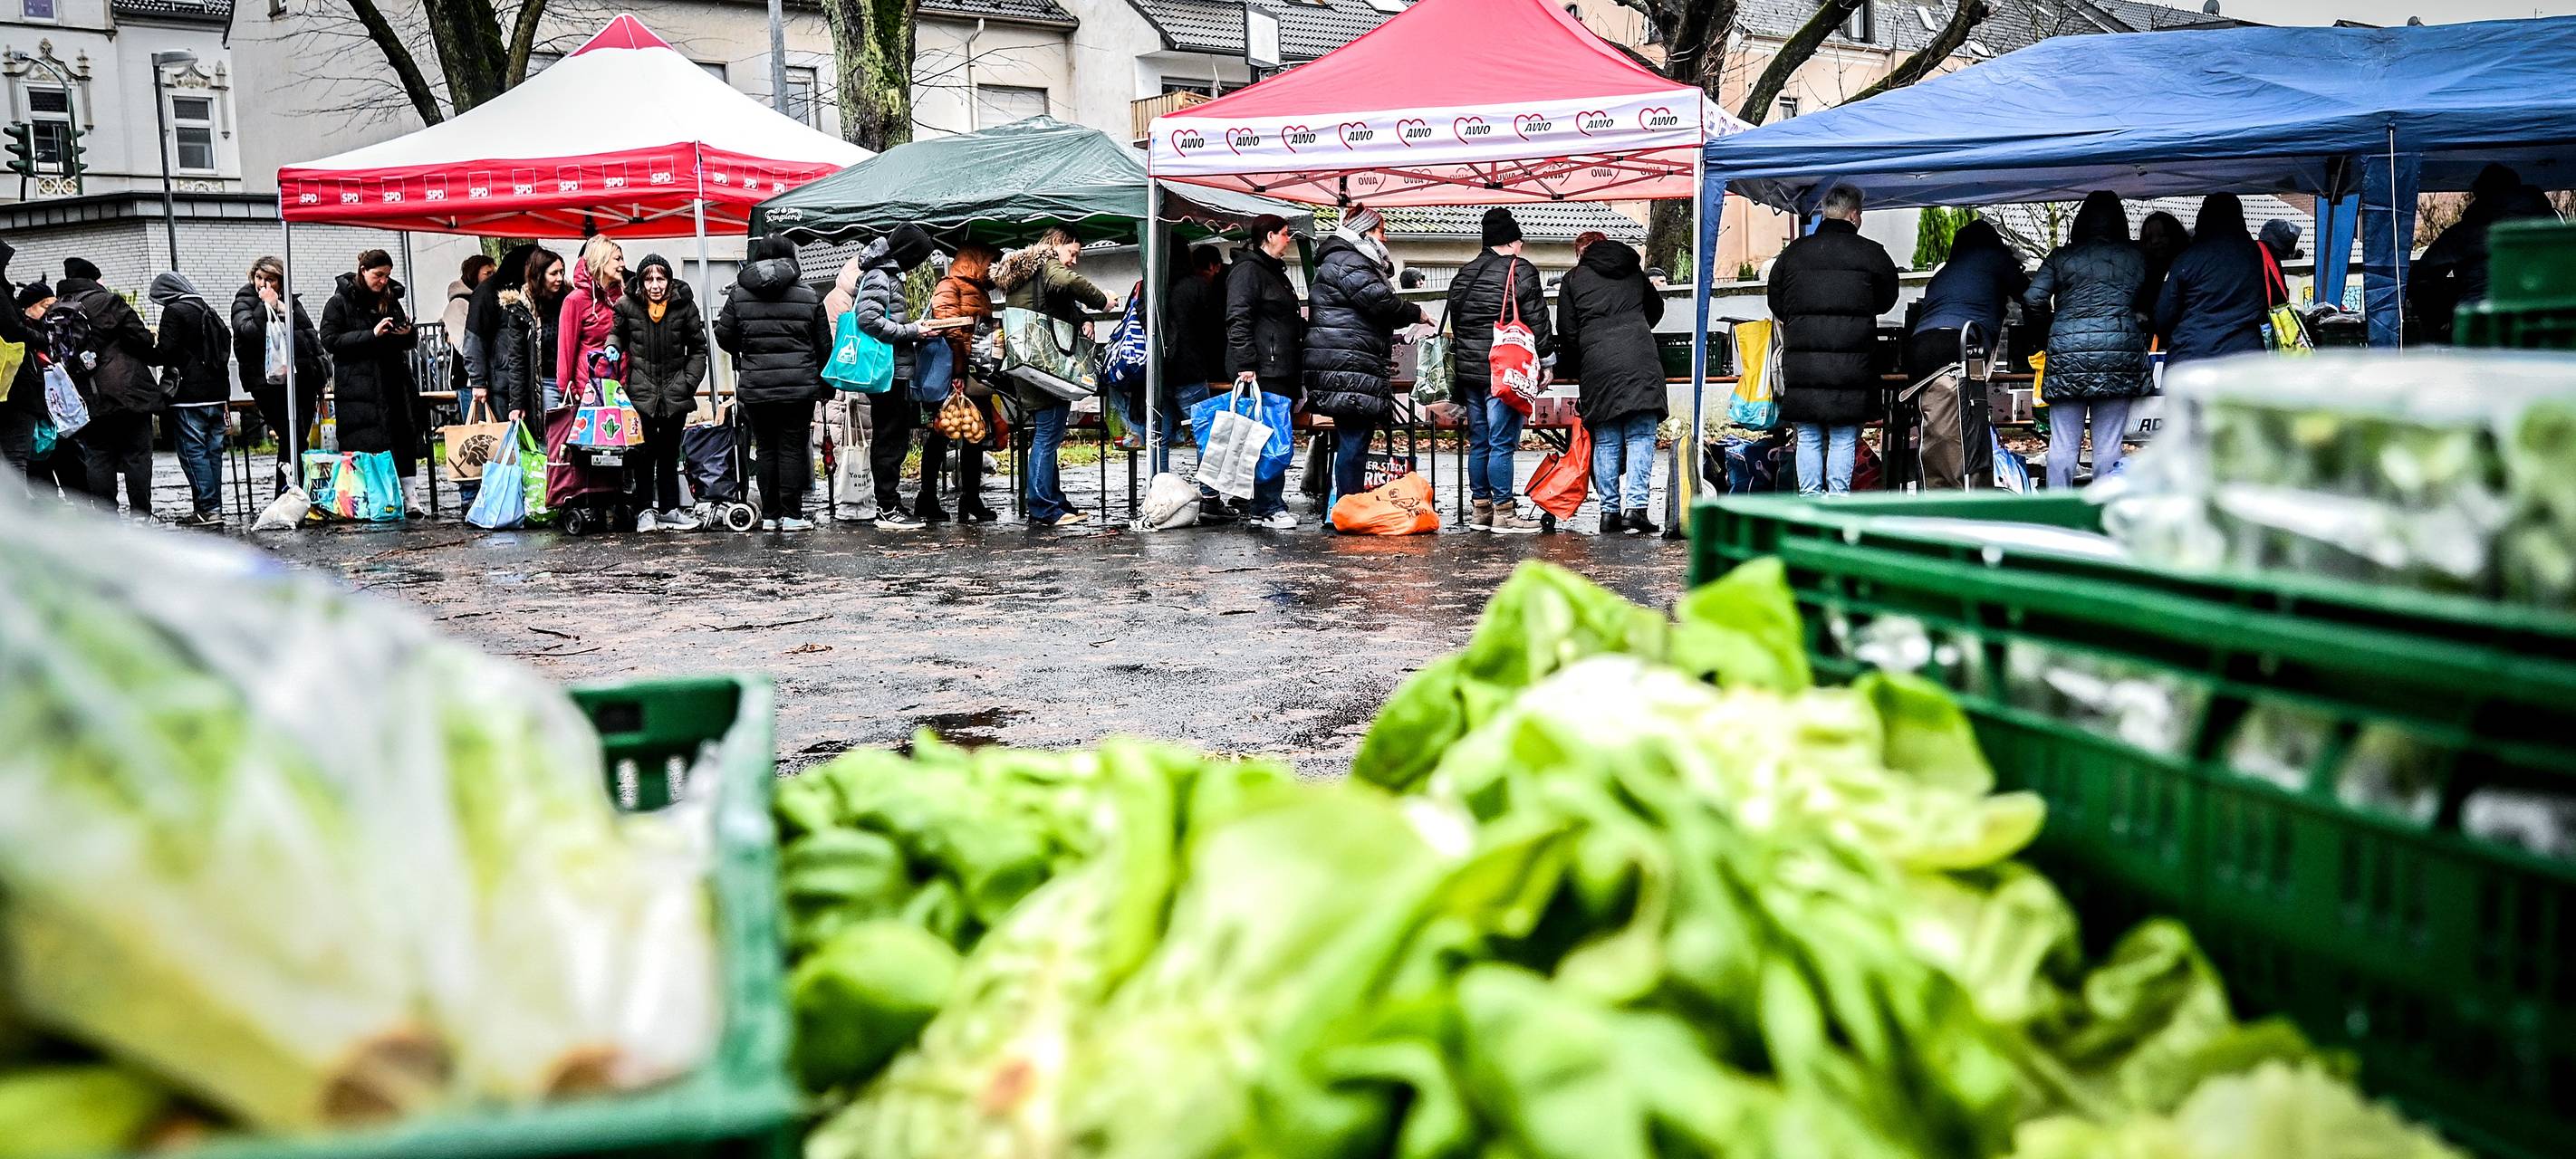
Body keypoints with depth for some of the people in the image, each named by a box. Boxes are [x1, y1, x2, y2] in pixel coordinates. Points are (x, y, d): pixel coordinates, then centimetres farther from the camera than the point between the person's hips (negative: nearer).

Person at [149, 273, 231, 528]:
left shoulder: (174, 312, -7)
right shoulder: (208, 311, 17)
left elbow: (165, 351, -14)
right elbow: (224, 349, 19)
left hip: (189, 397, -8)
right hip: (217, 393, 8)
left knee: (193, 452, -4)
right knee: (212, 452, 9)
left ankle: (207, 509, -7)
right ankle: (214, 509, 11)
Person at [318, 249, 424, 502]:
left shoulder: (391, 301, 17)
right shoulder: (339, 303, 2)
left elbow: (412, 342, 24)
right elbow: (330, 341, -8)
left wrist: (409, 333, -1)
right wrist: (371, 334, -16)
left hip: (394, 383, 5)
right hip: (358, 389, -5)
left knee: (403, 442, -1)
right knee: (366, 449, -7)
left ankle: (407, 498, 2)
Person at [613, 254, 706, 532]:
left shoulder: (684, 305, -1)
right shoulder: (627, 305, -2)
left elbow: (698, 349, 8)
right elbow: (617, 333, 17)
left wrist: (689, 382, 0)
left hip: (675, 393, 1)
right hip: (641, 392, -1)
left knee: (670, 453, 8)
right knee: (645, 452, -3)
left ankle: (669, 510, 16)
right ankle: (645, 511, 5)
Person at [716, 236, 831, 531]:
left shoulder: (739, 294, 2)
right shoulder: (808, 295, 1)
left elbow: (724, 336, 5)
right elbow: (824, 344, 4)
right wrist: (826, 384, 16)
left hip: (756, 386, 1)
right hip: (799, 385, -1)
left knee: (766, 449, 9)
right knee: (793, 448, 2)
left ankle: (770, 515, 12)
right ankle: (792, 515, 1)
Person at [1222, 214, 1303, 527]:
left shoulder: (1275, 272, 24)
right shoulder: (1248, 270, -8)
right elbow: (1238, 321, -17)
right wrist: (1246, 365, -23)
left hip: (1282, 371, 10)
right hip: (1262, 372, -10)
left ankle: (1271, 504, 12)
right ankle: (1268, 508, -9)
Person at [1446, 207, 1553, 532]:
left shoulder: (1463, 275, 14)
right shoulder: (1522, 272, -7)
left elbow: (1453, 322, 20)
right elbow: (1537, 322, -7)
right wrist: (1545, 362, 1)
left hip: (1468, 368, 7)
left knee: (1478, 442, 12)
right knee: (1502, 442, -5)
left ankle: (1481, 509, 16)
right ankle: (1503, 512, -3)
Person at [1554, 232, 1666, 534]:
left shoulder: (1574, 279, 13)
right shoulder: (1634, 271, 20)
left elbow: (1567, 332, 9)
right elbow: (1656, 309, 34)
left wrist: (1572, 371, 22)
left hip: (1597, 365, 0)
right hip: (1640, 361, 0)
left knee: (1605, 442, 5)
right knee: (1640, 436, -2)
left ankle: (1610, 510, 4)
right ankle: (1635, 506, -13)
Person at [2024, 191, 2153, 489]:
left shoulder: (2061, 257, 8)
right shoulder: (2138, 257, 11)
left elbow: (2032, 299, 1)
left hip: (2067, 354, 0)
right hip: (2119, 355, 0)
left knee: (2062, 445, 3)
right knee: (2108, 447, 2)